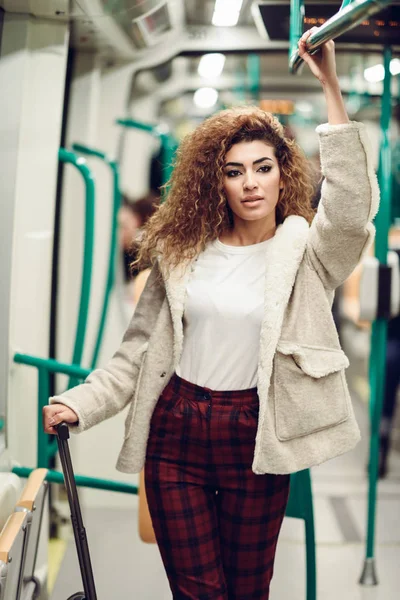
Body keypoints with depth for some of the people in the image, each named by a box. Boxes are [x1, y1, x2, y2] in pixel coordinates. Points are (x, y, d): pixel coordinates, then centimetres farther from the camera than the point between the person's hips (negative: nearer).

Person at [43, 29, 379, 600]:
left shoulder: (305, 252, -3)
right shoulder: (183, 253, 5)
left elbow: (352, 206, -23)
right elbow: (141, 348, 9)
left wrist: (332, 88, -28)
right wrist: (82, 403, -3)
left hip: (255, 436, -2)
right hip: (175, 428, 2)